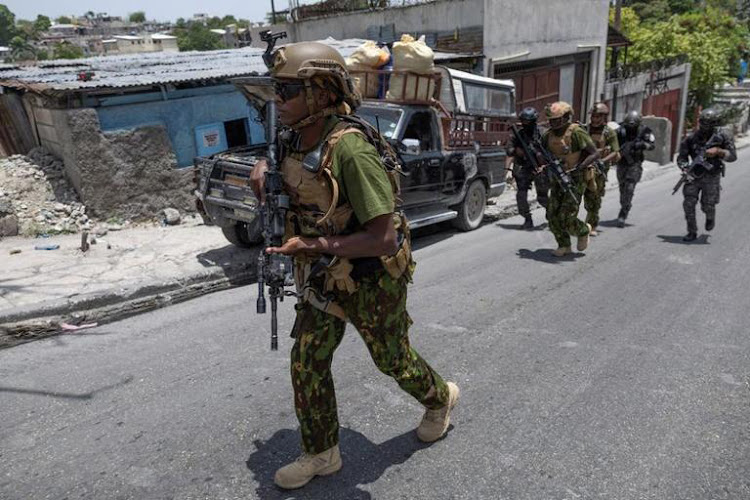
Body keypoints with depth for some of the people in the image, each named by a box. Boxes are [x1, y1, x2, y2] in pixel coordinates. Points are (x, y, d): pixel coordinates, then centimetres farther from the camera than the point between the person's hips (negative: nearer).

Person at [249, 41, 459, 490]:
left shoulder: (351, 150, -30)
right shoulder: (295, 141, -3)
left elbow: (384, 238, -32)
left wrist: (312, 245, -30)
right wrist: (262, 169, -1)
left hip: (372, 279, -7)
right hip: (323, 276, 8)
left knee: (393, 359, 15)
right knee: (307, 363, 10)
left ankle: (441, 398, 47)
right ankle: (321, 454, 31)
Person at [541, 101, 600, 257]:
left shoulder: (576, 132, -16)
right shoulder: (548, 135, 3)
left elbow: (595, 154, -16)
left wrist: (578, 168, -27)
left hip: (576, 180, -6)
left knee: (566, 218, -10)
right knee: (552, 215, 0)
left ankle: (583, 231, 23)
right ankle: (564, 246, 18)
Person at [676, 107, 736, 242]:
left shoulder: (722, 137, -7)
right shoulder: (691, 138, -6)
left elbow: (733, 156, -6)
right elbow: (681, 157, -3)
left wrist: (718, 151, -23)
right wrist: (686, 168, -22)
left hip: (712, 177, -1)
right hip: (694, 176, 1)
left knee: (707, 206, 0)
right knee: (688, 204, -8)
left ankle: (710, 218, 37)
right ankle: (692, 232, 5)